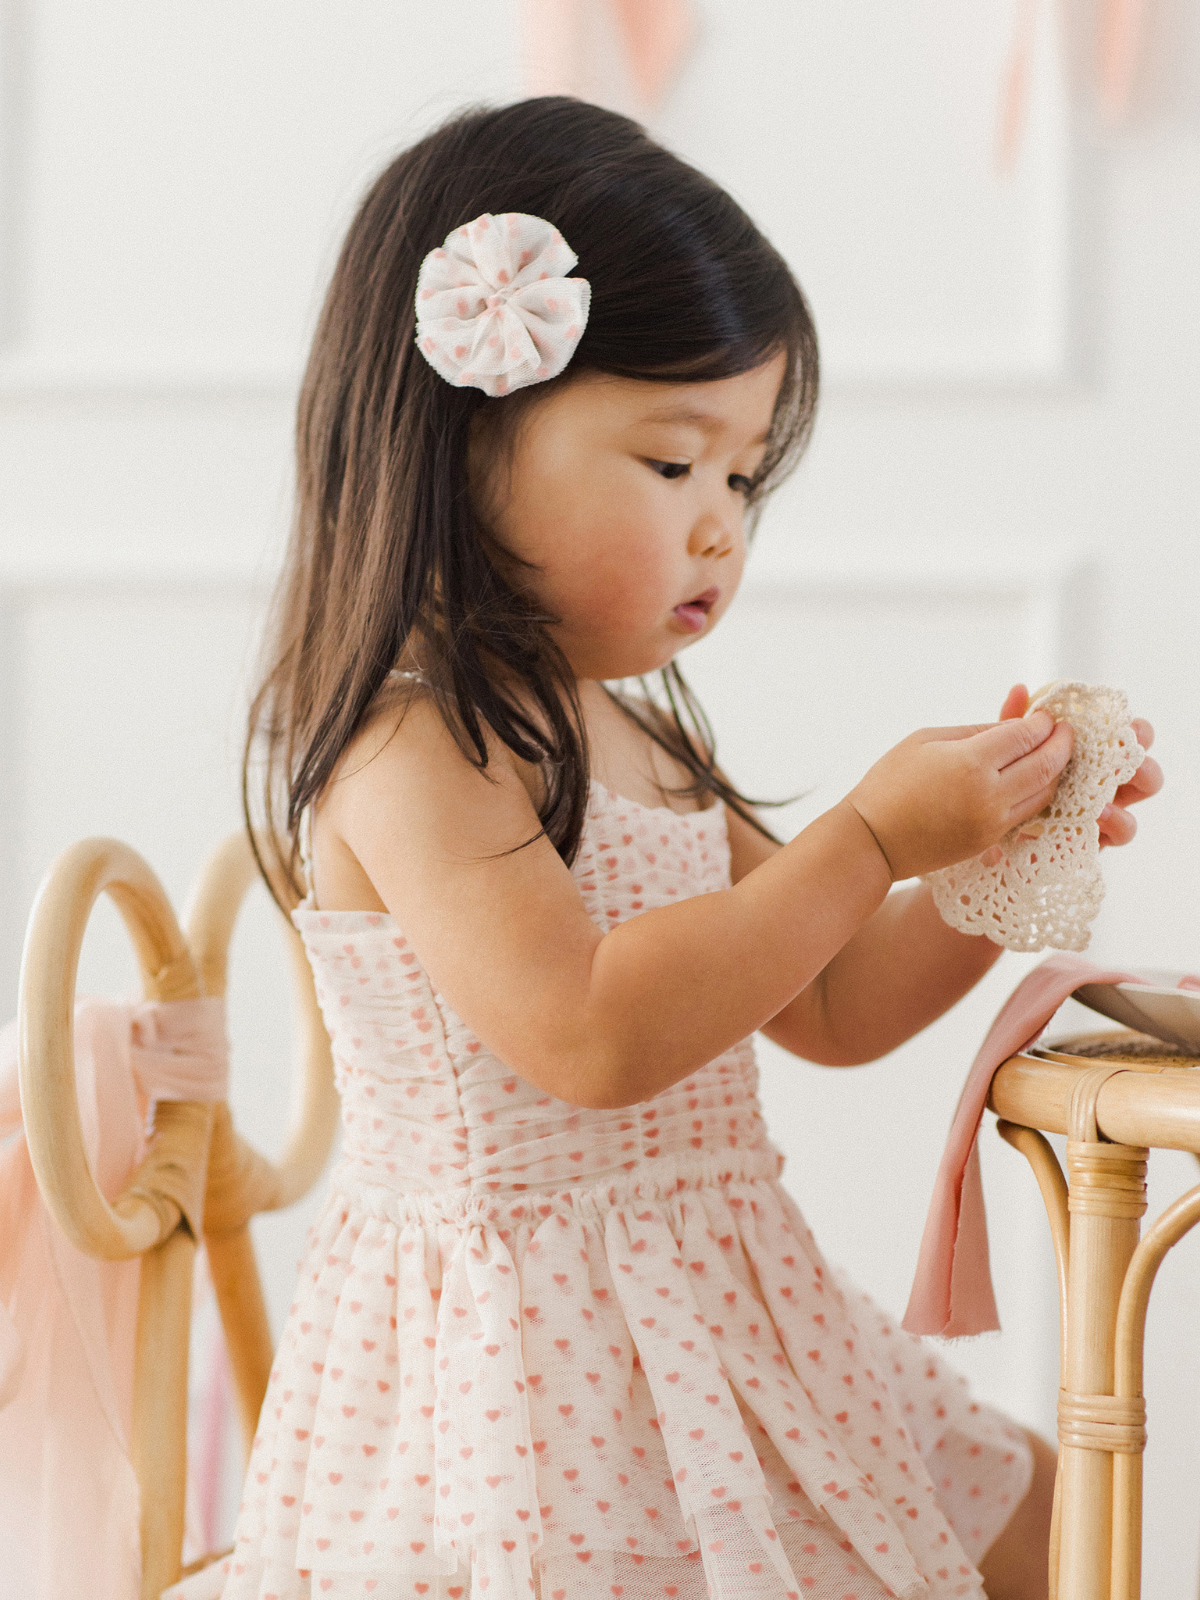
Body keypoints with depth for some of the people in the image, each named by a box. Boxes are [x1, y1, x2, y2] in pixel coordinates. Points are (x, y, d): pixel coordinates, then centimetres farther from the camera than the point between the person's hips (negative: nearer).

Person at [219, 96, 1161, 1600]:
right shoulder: (408, 749, -18)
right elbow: (590, 1035, -30)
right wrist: (869, 838, -24)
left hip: (715, 1312, 9)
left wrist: (999, 849, 0)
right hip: (529, 1352, -9)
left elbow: (829, 1007, 17)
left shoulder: (629, 737, 11)